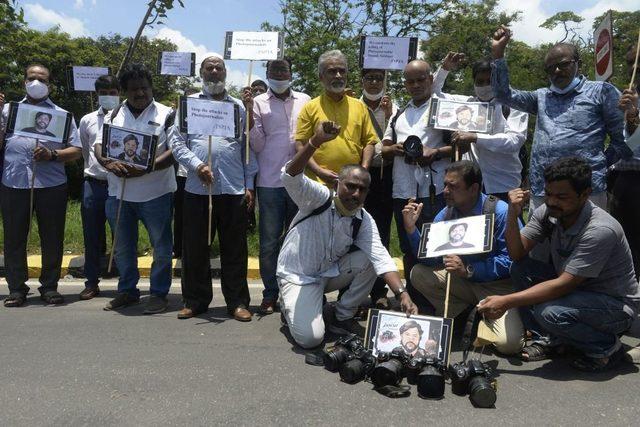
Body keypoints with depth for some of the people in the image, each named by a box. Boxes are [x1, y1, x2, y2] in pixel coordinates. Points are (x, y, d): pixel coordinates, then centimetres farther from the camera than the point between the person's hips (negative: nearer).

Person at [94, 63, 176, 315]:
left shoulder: (166, 114, 0)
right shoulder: (113, 115, 12)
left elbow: (175, 151, -9)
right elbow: (98, 145, 8)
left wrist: (146, 168, -21)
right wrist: (109, 163, -15)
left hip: (155, 193, -4)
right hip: (119, 192, 4)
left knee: (161, 247, 2)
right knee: (123, 247, 14)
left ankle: (158, 293, 16)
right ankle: (127, 291, 28)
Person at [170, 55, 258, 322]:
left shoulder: (239, 105, 13)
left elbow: (249, 147, 11)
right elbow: (177, 142, 4)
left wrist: (249, 185, 5)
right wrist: (197, 165, -12)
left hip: (234, 189, 0)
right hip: (197, 188, 0)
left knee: (234, 249, 4)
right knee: (195, 247, 6)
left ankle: (237, 302, 13)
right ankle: (195, 300, 19)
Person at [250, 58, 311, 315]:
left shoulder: (304, 101, 12)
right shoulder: (259, 103, 7)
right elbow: (257, 145, 2)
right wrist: (249, 117, -10)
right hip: (270, 181, -1)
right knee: (269, 241, 2)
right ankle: (270, 293, 12)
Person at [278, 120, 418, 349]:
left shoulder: (364, 221, -7)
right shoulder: (319, 198, -18)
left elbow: (381, 258, -18)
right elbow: (290, 177, -36)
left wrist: (402, 294, -34)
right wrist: (315, 141, -51)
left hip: (330, 273, 5)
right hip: (298, 276, -5)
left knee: (368, 260, -19)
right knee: (310, 337, -23)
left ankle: (342, 316, 1)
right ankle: (292, 307, 13)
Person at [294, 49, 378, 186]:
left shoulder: (360, 106, 11)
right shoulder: (310, 107, 3)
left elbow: (369, 142, 10)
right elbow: (300, 145, -2)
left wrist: (363, 170, -5)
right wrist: (320, 172, -13)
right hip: (319, 182, -2)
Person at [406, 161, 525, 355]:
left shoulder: (499, 212, -19)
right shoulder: (446, 214, -1)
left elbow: (511, 259, -25)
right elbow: (431, 259, -2)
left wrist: (468, 270, -30)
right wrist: (411, 228, -15)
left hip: (499, 285, -5)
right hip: (464, 280, 5)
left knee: (508, 343, -25)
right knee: (419, 274, -13)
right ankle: (453, 317, 5)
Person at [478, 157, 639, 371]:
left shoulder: (601, 230, -30)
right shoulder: (547, 212, -10)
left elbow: (564, 285, -32)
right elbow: (517, 254, -11)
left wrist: (507, 302, -35)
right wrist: (513, 215, -27)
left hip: (617, 305, -7)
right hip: (575, 289, 7)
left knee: (549, 312, -32)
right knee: (519, 269, -12)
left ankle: (607, 347, -3)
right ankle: (546, 339, 3)